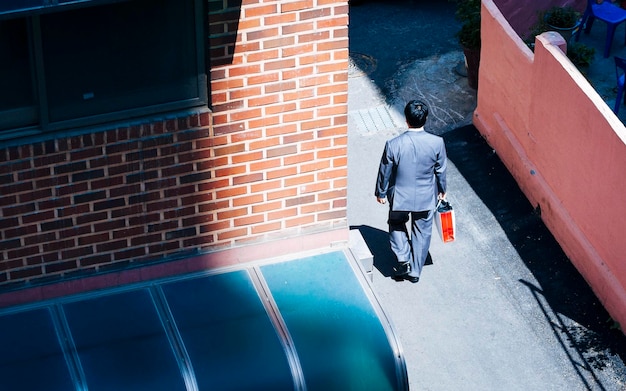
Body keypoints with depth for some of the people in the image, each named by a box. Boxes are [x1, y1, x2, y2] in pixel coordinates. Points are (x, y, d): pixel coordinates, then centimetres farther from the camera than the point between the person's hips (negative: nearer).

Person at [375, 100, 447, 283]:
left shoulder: (393, 144, -24)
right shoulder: (437, 143, -19)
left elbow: (385, 172, -10)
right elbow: (441, 170, -4)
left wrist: (381, 193, 8)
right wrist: (442, 190, 16)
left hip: (400, 197, -1)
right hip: (426, 197, 1)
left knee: (397, 225, 27)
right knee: (422, 232, 21)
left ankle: (403, 259, 11)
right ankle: (415, 271, 30)